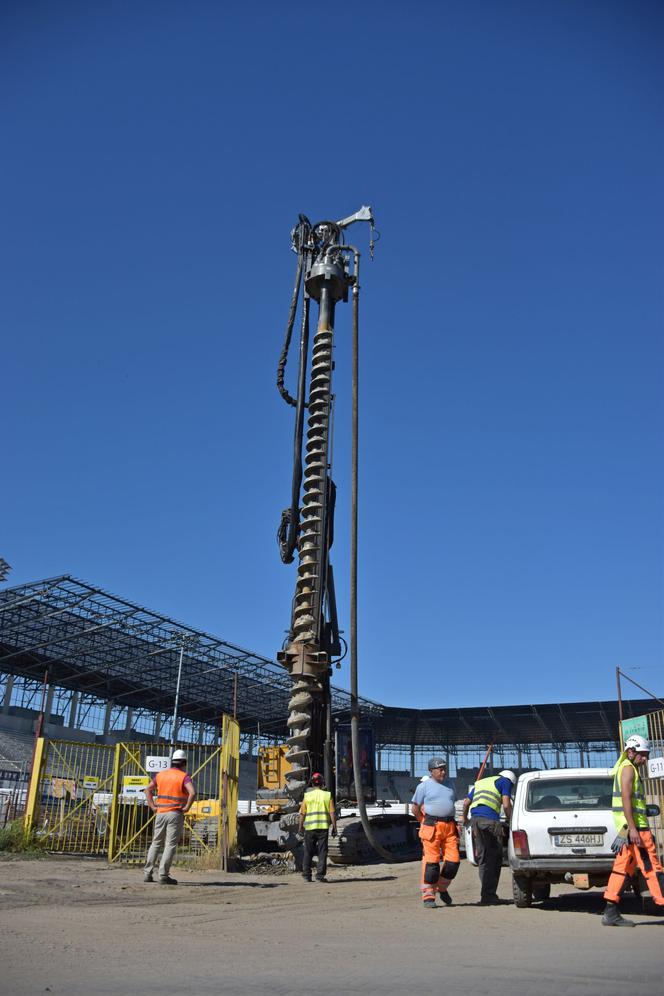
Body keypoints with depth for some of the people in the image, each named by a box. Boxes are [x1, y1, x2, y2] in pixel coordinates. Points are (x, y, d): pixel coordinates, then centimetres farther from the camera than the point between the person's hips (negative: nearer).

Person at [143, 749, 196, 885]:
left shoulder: (160, 774, 10)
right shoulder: (184, 777, -6)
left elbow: (148, 790, 15)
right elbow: (192, 793, -21)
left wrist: (152, 807, 12)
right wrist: (187, 807, -10)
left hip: (160, 813, 5)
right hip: (175, 814, -5)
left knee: (156, 843, 15)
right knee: (170, 845, -1)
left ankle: (147, 873, 13)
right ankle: (163, 876, -4)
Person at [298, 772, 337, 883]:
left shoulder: (307, 795, 1)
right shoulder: (327, 795, 0)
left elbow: (302, 813, 2)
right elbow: (332, 813, -3)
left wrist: (301, 826, 13)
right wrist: (334, 827, 3)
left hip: (310, 827, 1)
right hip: (323, 827, -1)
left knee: (308, 852, 12)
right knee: (322, 852, 5)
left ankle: (306, 875, 12)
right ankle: (320, 875, 1)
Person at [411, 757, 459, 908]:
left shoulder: (450, 785, 15)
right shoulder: (424, 786, -1)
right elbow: (414, 808, 2)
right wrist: (426, 823, 3)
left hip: (449, 826, 5)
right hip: (431, 827, -5)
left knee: (453, 860, -1)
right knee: (431, 861, -6)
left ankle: (442, 888, 22)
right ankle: (428, 896, 3)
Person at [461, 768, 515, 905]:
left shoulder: (480, 782, 30)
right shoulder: (505, 781, 12)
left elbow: (466, 802, 28)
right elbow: (506, 805, 0)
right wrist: (510, 820, 14)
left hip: (475, 819, 6)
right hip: (490, 820, -6)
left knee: (482, 858, 12)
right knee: (495, 858, 2)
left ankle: (487, 895, 14)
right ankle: (488, 895, 0)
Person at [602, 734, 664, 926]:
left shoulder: (630, 768, 23)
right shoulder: (628, 768, -9)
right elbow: (626, 798, -18)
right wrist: (632, 828, -22)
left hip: (632, 826, 10)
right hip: (634, 825, -10)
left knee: (623, 868, 7)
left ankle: (611, 913, 6)